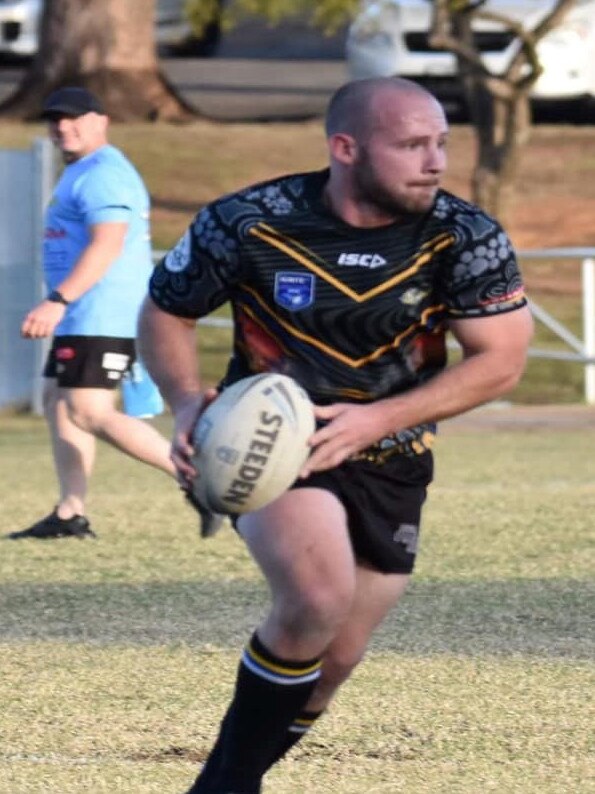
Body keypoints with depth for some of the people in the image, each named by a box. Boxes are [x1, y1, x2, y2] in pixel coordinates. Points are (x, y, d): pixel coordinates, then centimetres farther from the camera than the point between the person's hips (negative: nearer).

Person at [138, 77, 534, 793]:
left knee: (332, 661, 9)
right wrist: (187, 403, -19)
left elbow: (501, 359, -11)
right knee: (320, 595, -30)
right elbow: (165, 311, 1)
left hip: (389, 464, 4)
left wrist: (377, 419, -23)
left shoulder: (466, 238, -11)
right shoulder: (246, 224, -14)